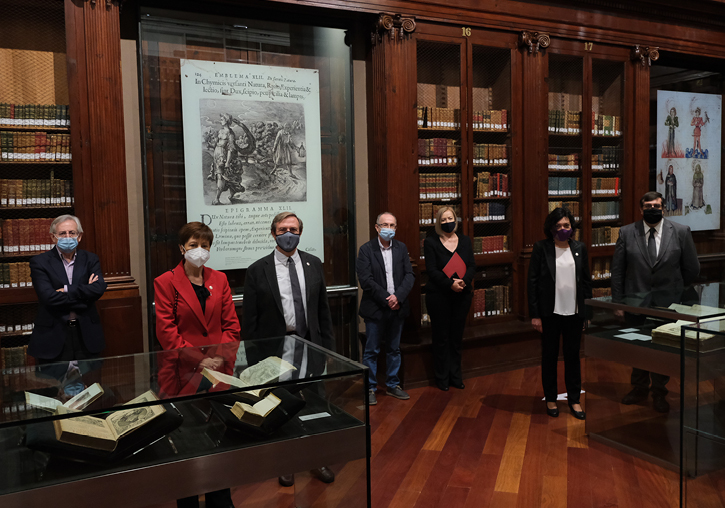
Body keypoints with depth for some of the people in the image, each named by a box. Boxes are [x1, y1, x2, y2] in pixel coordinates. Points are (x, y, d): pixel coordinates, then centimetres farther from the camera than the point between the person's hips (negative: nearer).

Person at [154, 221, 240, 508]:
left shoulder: (219, 280, 10)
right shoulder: (165, 282, -1)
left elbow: (231, 324, 7)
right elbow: (166, 331, -8)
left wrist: (221, 357, -8)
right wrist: (198, 360, -15)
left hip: (219, 370, 3)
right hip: (183, 373, -3)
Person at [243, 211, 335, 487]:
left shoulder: (313, 264, 5)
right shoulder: (257, 270, -4)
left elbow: (323, 309, 8)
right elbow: (250, 320, -4)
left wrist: (327, 347, 5)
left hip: (310, 347, 3)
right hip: (277, 349, -2)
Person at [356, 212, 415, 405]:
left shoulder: (401, 248, 7)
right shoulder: (366, 250, -6)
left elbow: (409, 275, 0)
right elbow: (365, 280, -13)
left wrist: (398, 297, -14)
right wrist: (386, 299, -15)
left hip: (397, 308, 4)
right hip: (375, 308, -4)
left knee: (394, 349, 14)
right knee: (371, 351, 3)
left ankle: (393, 385, 27)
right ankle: (370, 388, 15)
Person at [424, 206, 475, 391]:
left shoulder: (465, 241, 9)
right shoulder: (431, 242, -3)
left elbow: (472, 266, 3)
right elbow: (432, 270, -10)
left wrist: (464, 281, -17)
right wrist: (450, 284, -22)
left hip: (462, 295, 3)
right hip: (438, 295, -3)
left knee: (457, 336, 10)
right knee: (441, 337, 4)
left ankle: (455, 376, 22)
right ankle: (442, 378, 15)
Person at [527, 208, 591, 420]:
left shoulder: (579, 248, 5)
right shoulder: (541, 248, -5)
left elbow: (587, 281, 10)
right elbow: (532, 282, -5)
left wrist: (589, 312, 6)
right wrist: (534, 314, -9)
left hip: (574, 312, 2)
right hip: (550, 313, -2)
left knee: (573, 356, 10)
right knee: (550, 356, 10)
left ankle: (574, 400, 23)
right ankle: (550, 399, 24)